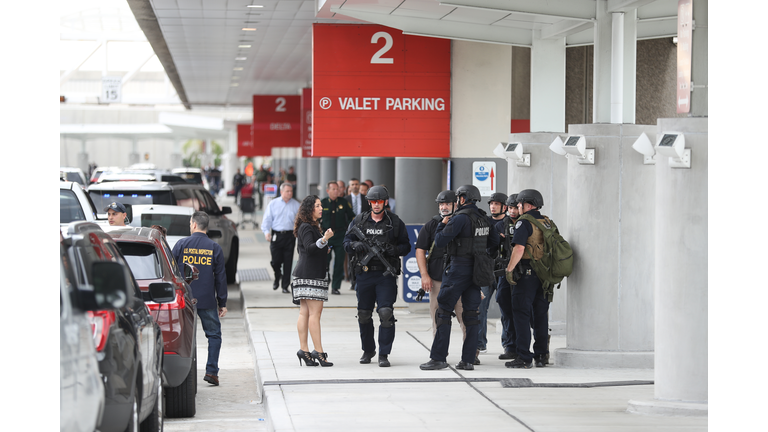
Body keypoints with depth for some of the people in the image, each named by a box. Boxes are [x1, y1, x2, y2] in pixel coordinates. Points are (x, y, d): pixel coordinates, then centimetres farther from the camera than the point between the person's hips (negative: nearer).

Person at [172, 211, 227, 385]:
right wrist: (222, 303, 10)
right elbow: (220, 277, 4)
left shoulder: (181, 244, -1)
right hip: (207, 301, 0)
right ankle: (211, 371, 0)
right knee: (214, 334, 9)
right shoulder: (215, 248, 1)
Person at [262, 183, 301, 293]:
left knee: (288, 262, -1)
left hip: (290, 235, 0)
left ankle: (285, 286, 8)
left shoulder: (296, 205, 7)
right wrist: (266, 231, -10)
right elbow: (267, 219, 5)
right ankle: (277, 277, 28)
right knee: (276, 260, -3)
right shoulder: (273, 204, 7)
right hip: (276, 235, 0)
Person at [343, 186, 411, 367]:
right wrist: (356, 245, -14)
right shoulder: (359, 221, 8)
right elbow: (347, 242, 9)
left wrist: (393, 249, -15)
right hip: (364, 273, 3)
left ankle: (384, 354, -7)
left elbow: (406, 246, 6)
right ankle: (368, 350, 29)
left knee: (386, 313, -13)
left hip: (386, 275, -3)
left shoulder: (395, 222, 3)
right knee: (364, 315, 11)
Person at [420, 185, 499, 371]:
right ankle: (468, 360, 6)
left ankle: (438, 357, -4)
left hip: (458, 268, -7)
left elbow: (439, 241, -16)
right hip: (476, 270, 7)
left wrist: (442, 225, 1)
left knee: (443, 312, -2)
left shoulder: (460, 218, -15)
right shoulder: (483, 218, 9)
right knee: (471, 314, 8)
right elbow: (494, 241, 19)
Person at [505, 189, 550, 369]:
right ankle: (541, 356, 14)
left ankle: (524, 357, -8)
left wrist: (509, 269, -16)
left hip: (527, 274, -7)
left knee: (521, 314, -4)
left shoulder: (524, 223, -10)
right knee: (540, 315, 12)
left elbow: (519, 248, -21)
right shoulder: (547, 223, 13)